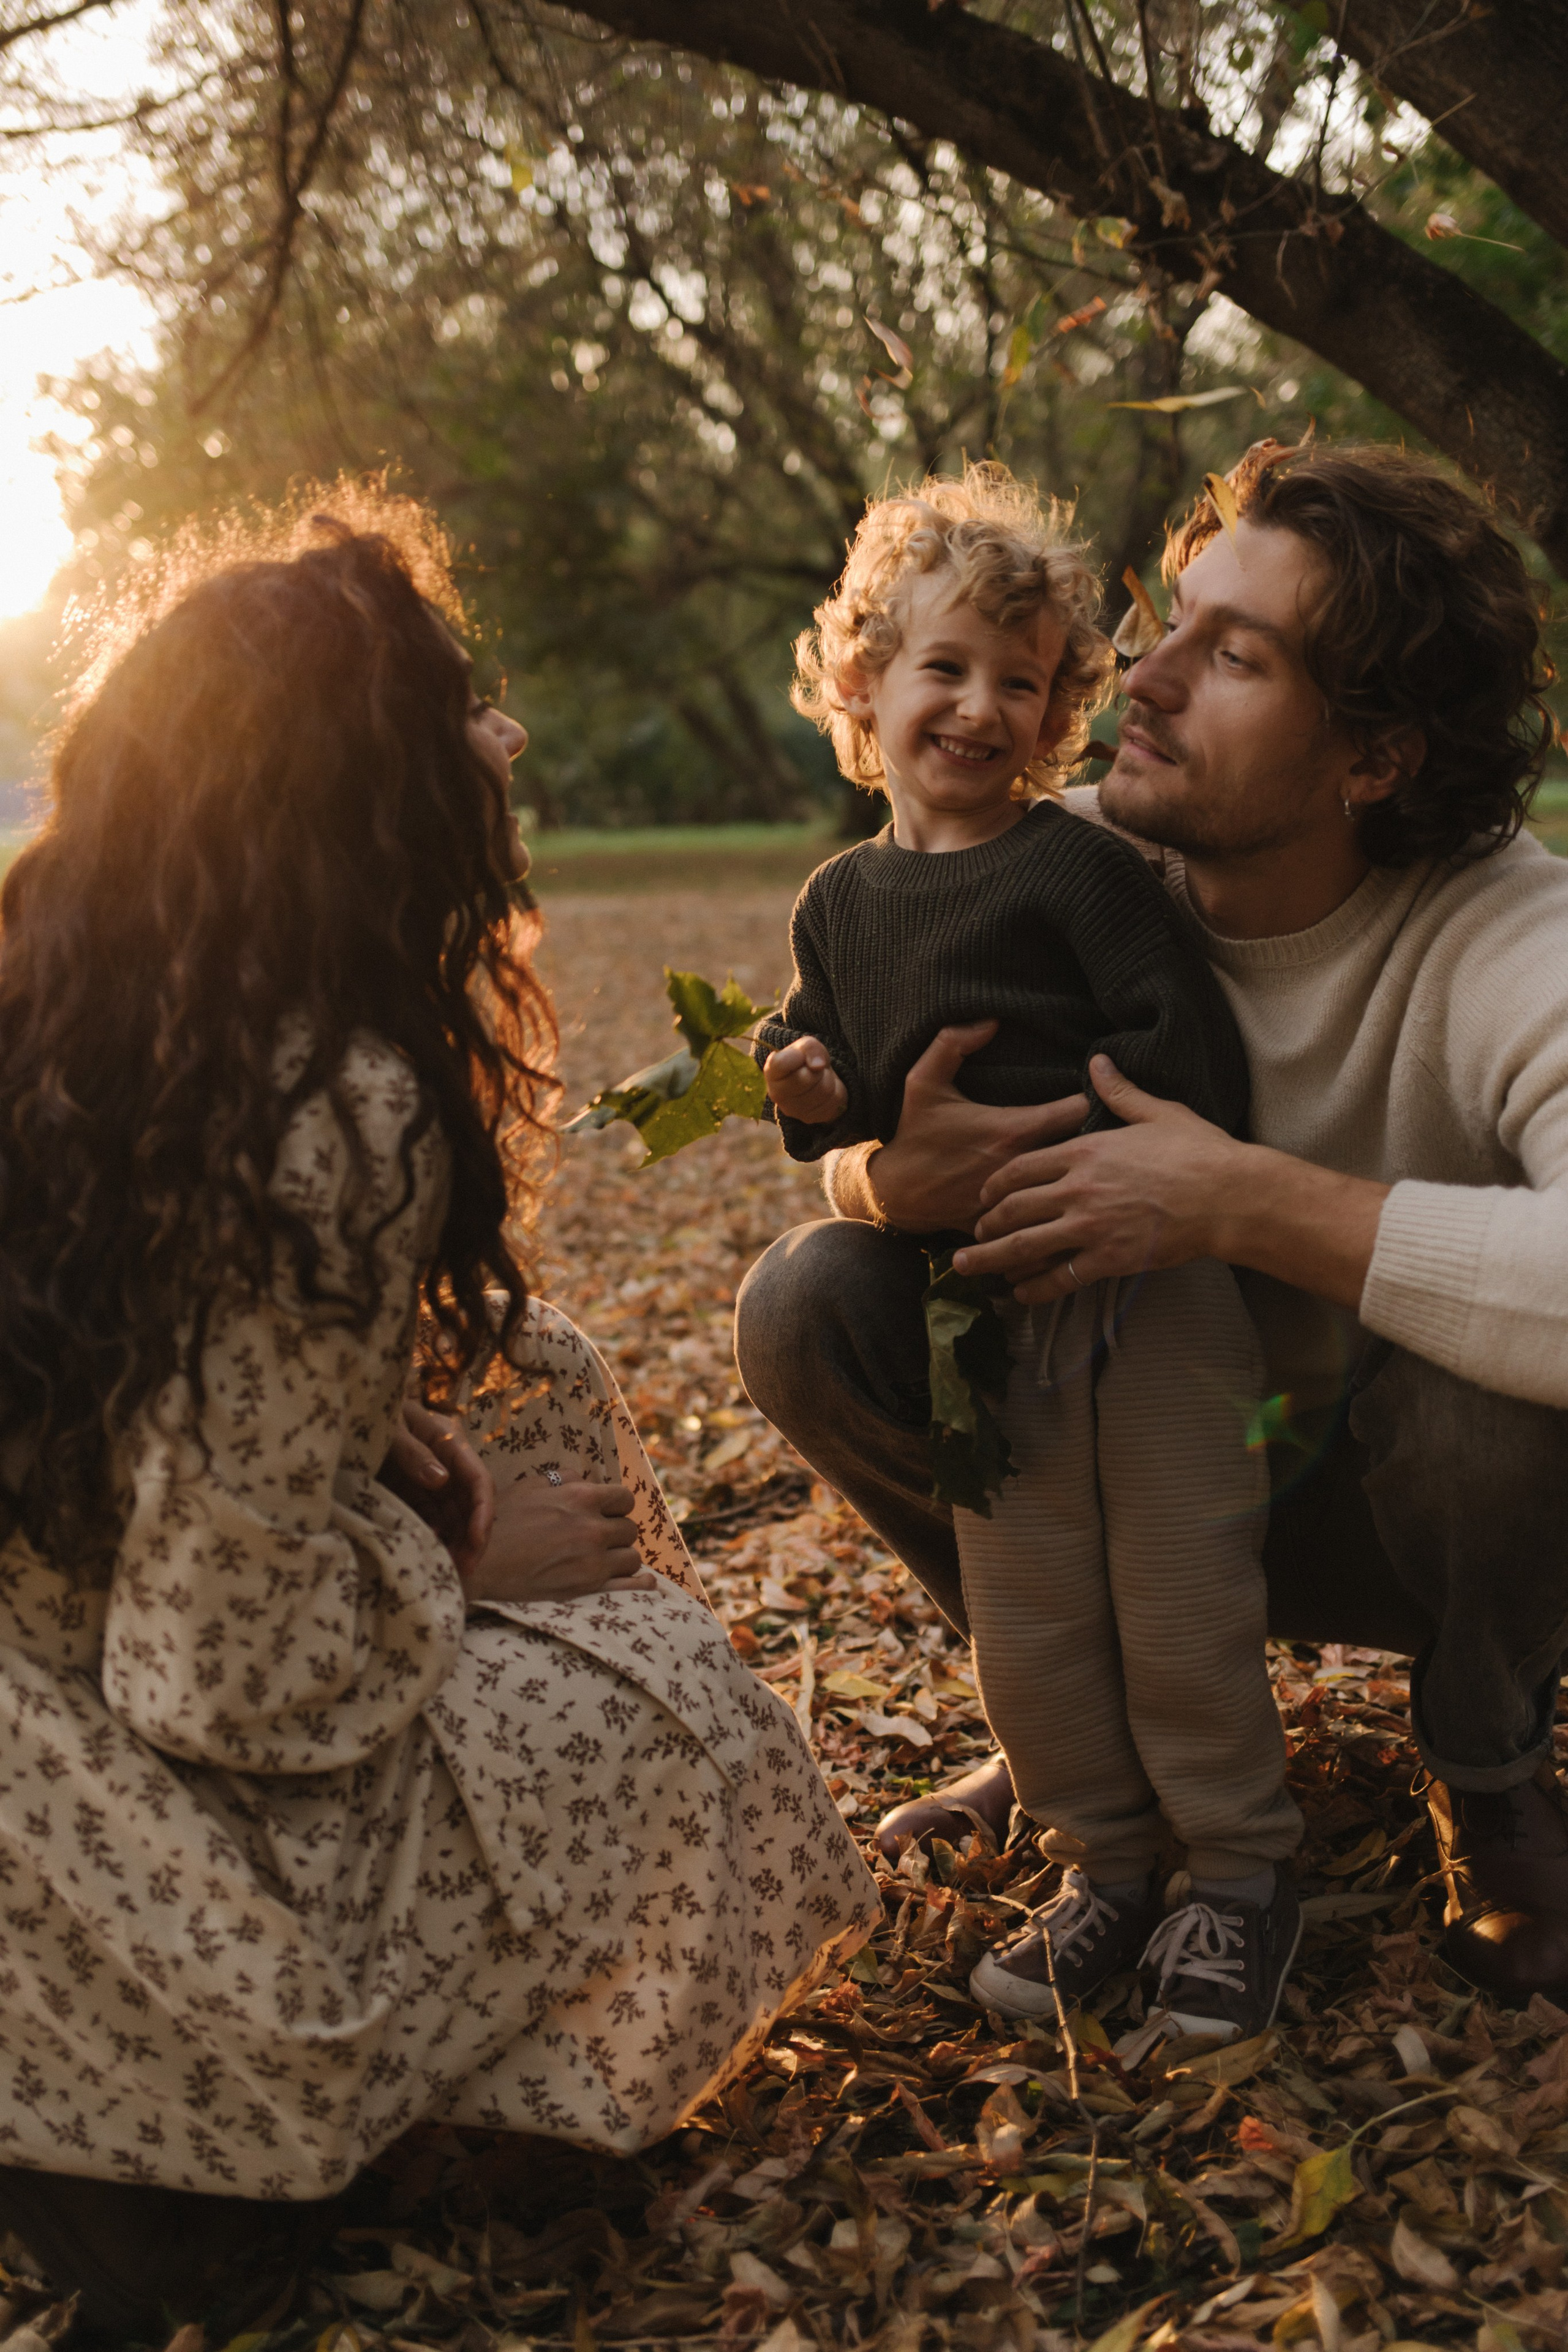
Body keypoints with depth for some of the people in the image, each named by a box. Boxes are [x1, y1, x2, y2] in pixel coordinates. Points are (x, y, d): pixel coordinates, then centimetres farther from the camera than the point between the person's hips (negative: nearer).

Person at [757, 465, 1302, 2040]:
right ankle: (1103, 1866, 25)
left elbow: (1189, 1055, -13)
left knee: (1180, 1599, 1)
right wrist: (813, 1097, -2)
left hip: (1151, 1294, -5)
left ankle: (1240, 1873, 18)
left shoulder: (1079, 867, -7)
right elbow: (832, 1068, 19)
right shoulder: (841, 903, 11)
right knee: (1024, 1620, 8)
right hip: (982, 1314, 5)